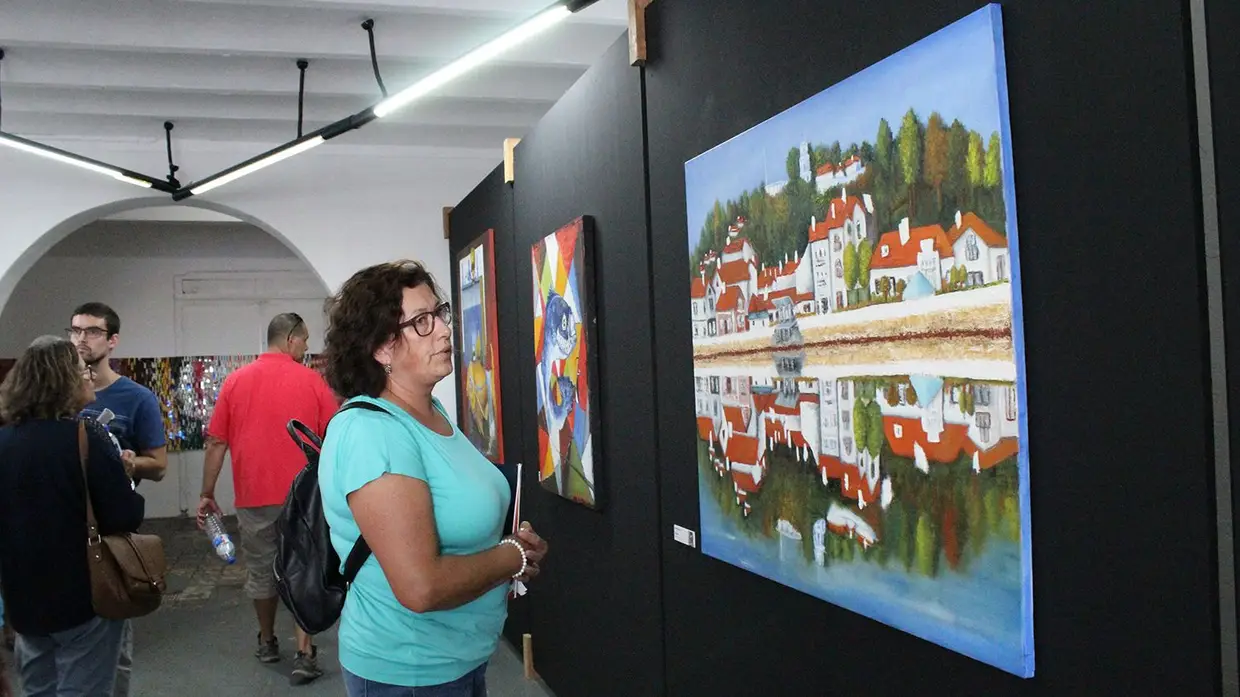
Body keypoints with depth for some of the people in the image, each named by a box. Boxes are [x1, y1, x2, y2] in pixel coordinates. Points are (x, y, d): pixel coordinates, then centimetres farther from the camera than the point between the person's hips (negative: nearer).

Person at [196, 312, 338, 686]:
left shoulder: (235, 381, 2)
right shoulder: (312, 381, -3)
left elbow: (216, 443, 2)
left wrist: (207, 494, 8)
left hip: (254, 495, 2)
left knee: (261, 571, 16)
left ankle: (267, 643, 32)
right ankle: (304, 654, -1)